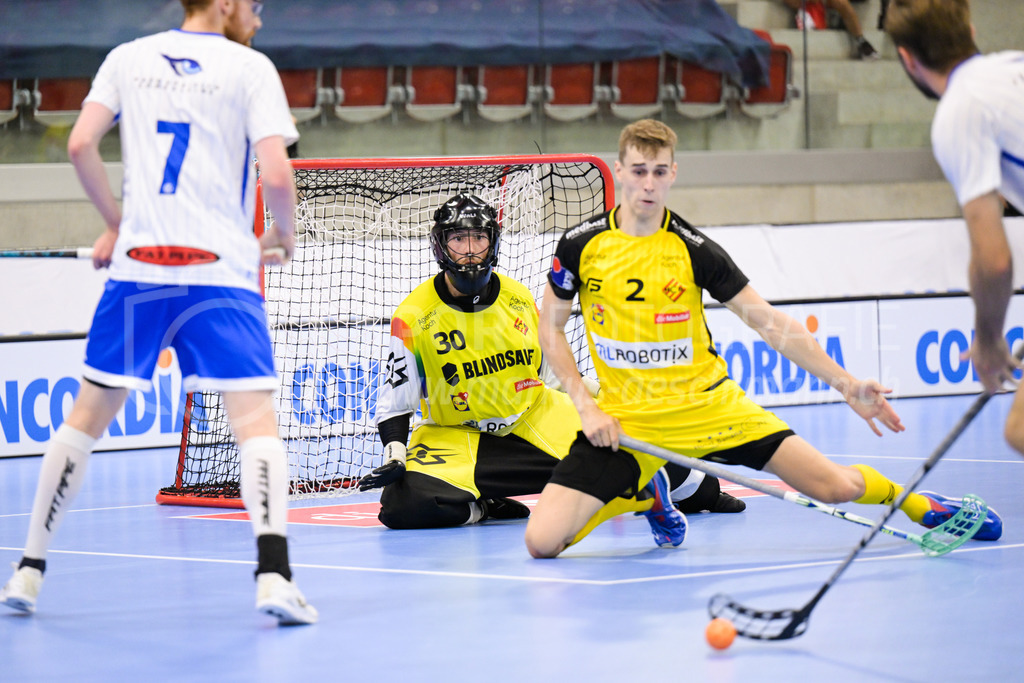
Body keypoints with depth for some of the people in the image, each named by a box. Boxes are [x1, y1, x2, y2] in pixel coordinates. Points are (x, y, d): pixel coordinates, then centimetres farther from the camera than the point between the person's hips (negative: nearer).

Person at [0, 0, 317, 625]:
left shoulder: (128, 59, 11)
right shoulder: (250, 67, 1)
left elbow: (80, 145, 2)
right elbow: (277, 174, -9)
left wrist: (116, 222, 15)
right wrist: (284, 234, 10)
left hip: (137, 268, 3)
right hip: (222, 270, -3)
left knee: (90, 412, 14)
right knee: (256, 416, -5)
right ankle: (273, 573, -24)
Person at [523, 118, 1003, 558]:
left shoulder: (694, 250, -7)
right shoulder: (581, 245, -5)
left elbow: (770, 323, -2)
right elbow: (551, 327, 7)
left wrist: (846, 384, -6)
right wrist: (586, 407, -5)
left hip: (706, 406, -1)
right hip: (624, 419, 1)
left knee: (836, 486, -11)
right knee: (542, 540, -16)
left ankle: (914, 501, 25)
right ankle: (642, 495, 15)